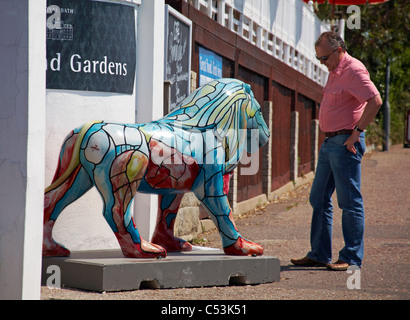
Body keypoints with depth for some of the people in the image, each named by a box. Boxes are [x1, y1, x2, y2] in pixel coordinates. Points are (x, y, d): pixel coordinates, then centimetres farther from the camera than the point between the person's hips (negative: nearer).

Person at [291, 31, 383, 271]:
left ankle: (352, 258, -1)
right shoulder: (335, 72, 17)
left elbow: (375, 101, -22)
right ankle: (319, 254, 17)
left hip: (345, 142, -10)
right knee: (319, 199, 11)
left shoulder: (354, 70, -12)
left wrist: (357, 131, -21)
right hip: (330, 142, 10)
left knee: (349, 201, -6)